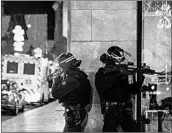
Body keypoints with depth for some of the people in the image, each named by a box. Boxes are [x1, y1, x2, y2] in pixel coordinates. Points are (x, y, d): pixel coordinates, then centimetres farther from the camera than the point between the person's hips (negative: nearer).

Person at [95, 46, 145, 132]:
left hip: (126, 111, 4)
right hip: (111, 111, -4)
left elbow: (133, 90, 12)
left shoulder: (123, 72, 14)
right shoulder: (101, 74, 2)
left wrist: (140, 81, -6)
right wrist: (116, 77, -24)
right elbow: (101, 88, -19)